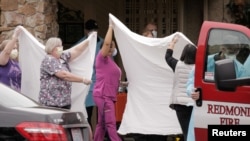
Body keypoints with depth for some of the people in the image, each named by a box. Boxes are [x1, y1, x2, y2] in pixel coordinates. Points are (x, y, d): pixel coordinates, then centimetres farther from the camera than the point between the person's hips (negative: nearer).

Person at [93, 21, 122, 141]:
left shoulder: (109, 60, 20)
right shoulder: (102, 57, -7)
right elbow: (106, 42, -25)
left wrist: (121, 83, 21)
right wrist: (111, 27, -18)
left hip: (108, 95, 10)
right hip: (103, 95, -10)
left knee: (102, 123, 11)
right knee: (111, 123, -14)